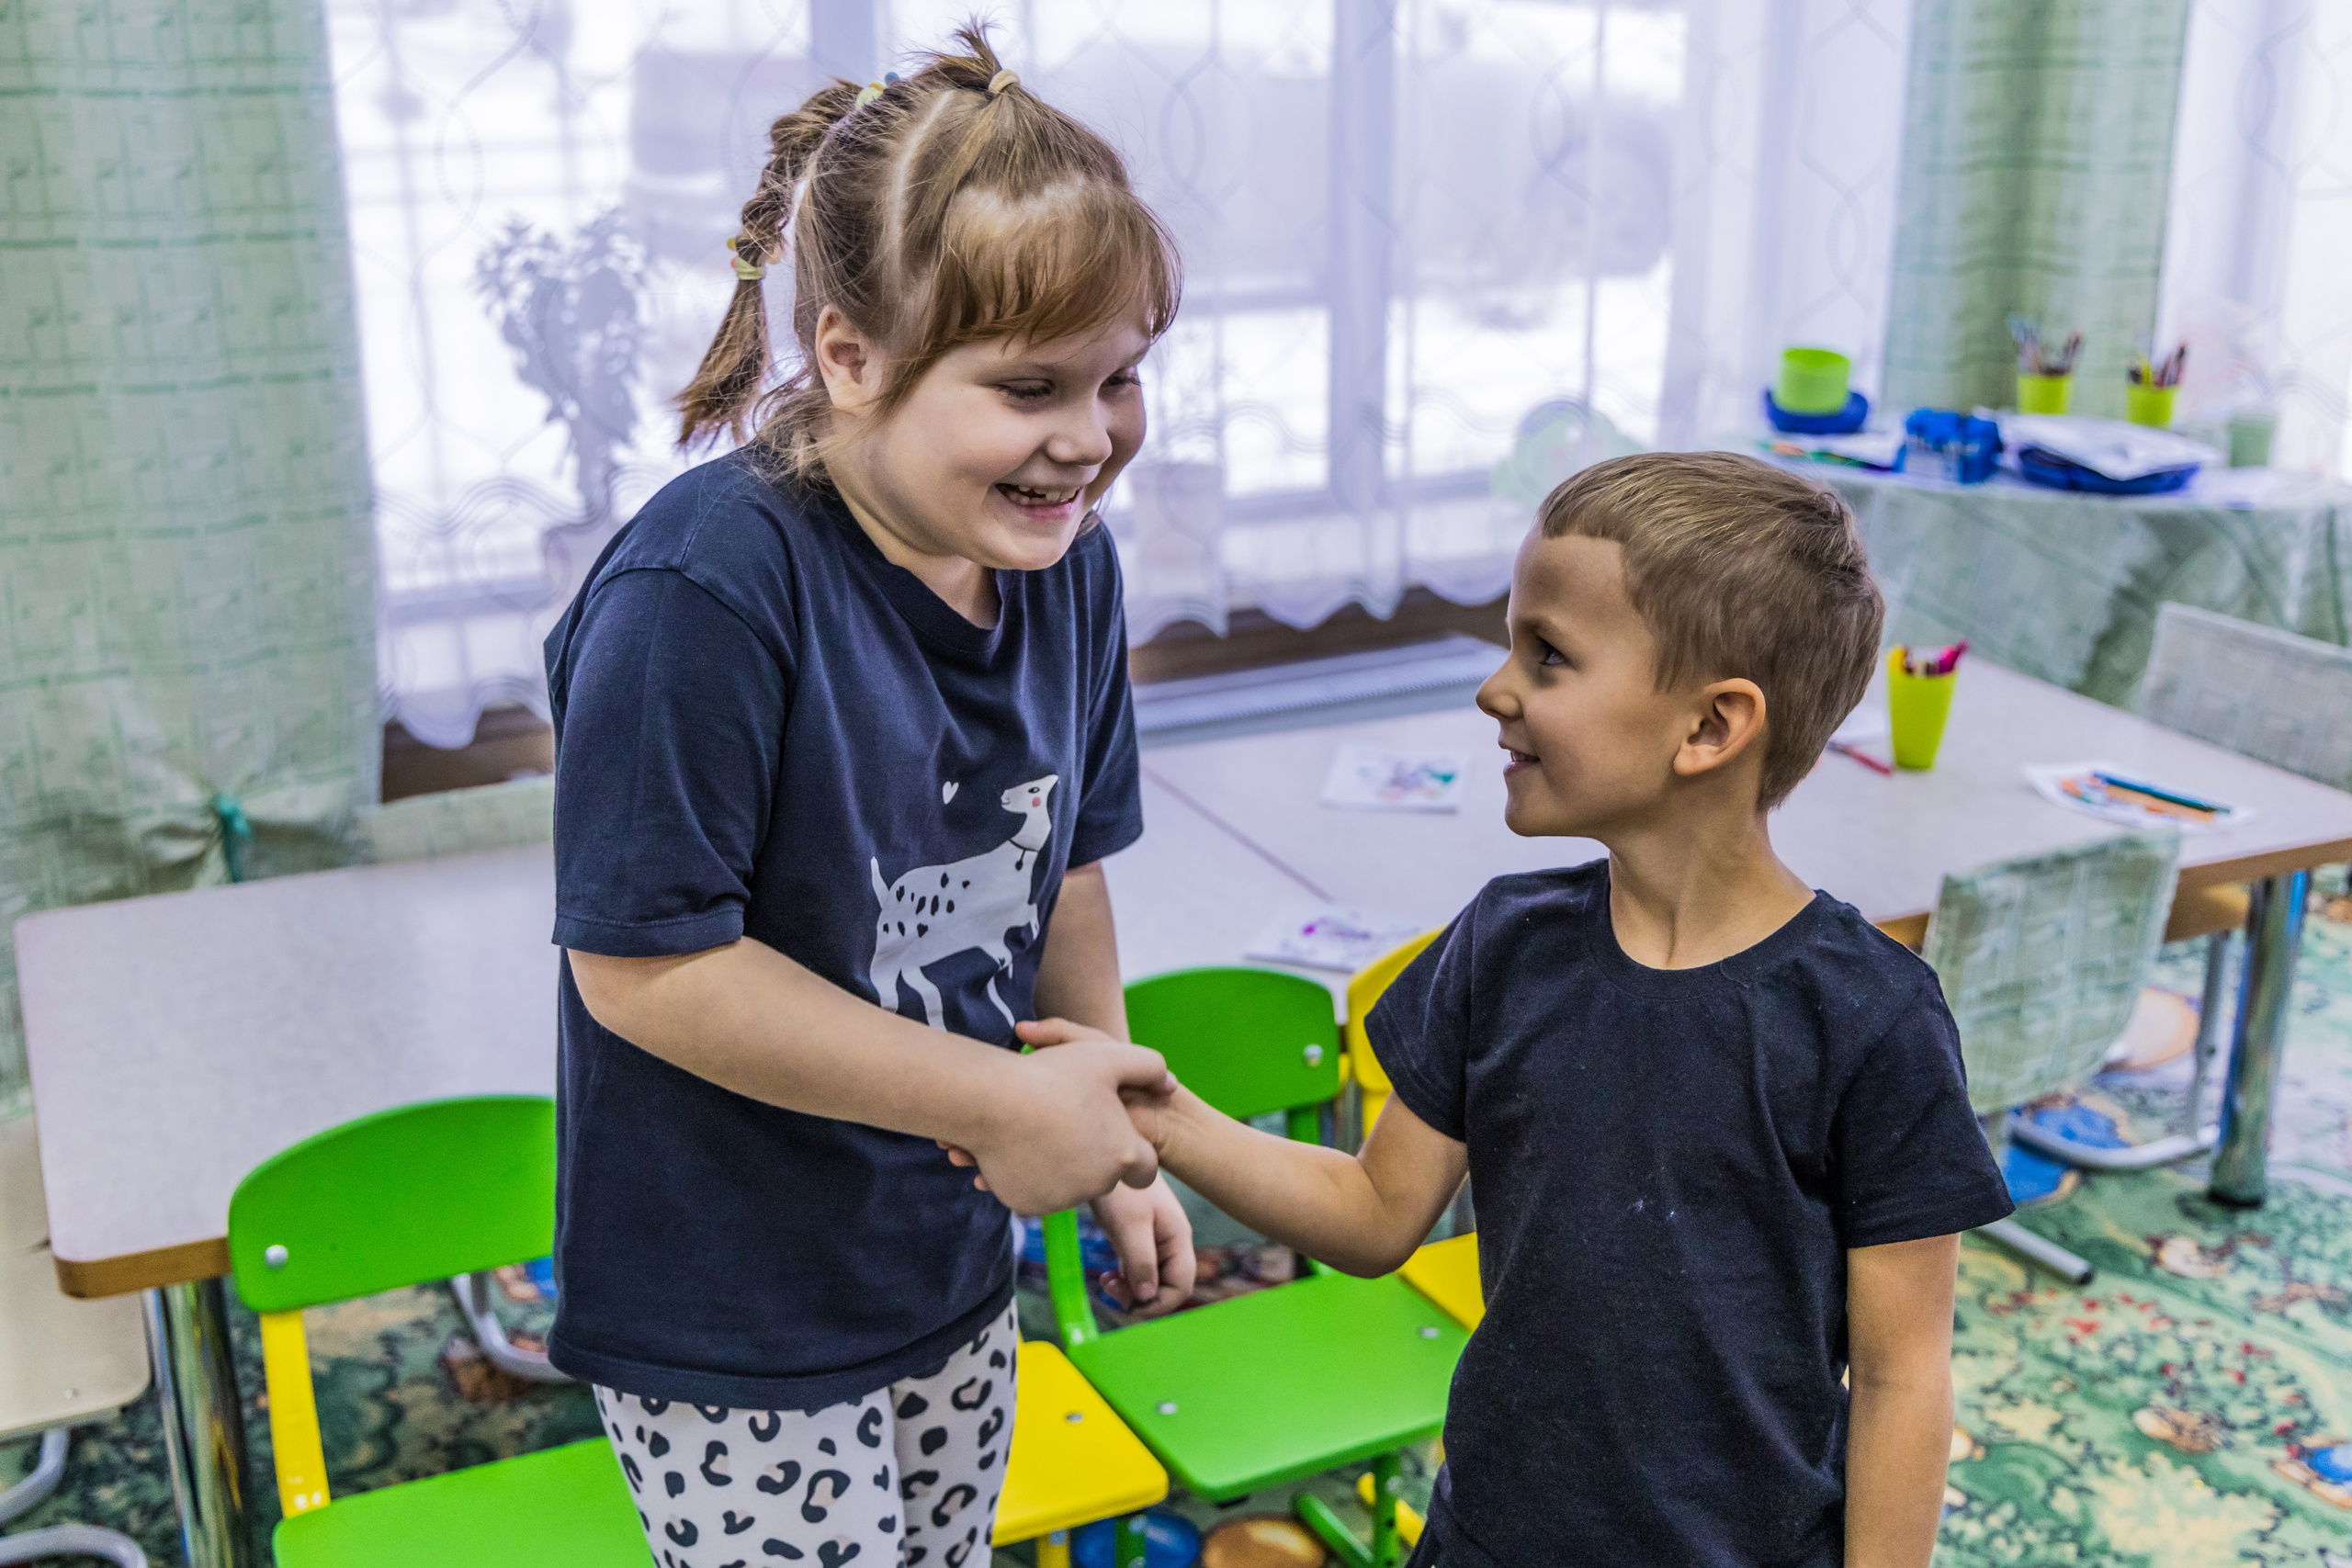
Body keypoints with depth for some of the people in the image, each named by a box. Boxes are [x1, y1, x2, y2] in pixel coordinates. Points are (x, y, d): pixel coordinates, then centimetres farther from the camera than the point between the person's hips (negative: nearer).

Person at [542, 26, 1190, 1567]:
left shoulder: (1065, 562, -6)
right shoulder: (706, 588, -28)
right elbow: (643, 966, -26)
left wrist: (1115, 1144, 9)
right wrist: (1008, 1106, -22)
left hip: (954, 1264, 7)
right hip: (732, 1327, -6)